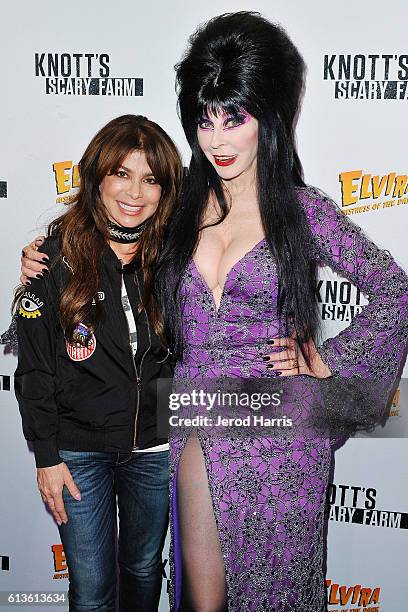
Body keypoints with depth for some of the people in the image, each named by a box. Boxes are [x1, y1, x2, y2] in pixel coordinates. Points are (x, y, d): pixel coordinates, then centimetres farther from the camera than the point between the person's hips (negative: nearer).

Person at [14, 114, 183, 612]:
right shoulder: (57, 257, -11)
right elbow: (34, 368, -7)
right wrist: (46, 456, -7)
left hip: (156, 447, 3)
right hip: (78, 451, -2)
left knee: (144, 567, 22)